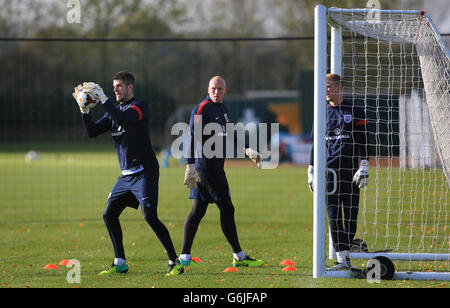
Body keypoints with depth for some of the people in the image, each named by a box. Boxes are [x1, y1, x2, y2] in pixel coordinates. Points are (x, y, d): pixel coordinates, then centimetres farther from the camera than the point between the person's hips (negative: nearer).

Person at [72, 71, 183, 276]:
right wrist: (84, 109, -3)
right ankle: (120, 263, 17)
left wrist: (103, 98, -24)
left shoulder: (139, 106, -8)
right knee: (109, 215, 8)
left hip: (144, 172, -9)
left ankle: (175, 263, -12)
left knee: (150, 217, -17)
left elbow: (123, 118, -28)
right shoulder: (114, 111, 15)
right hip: (126, 175, 9)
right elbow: (92, 131, 10)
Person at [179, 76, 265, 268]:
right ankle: (239, 256, 0)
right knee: (226, 209, -5)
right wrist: (190, 165, -28)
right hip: (206, 165, -9)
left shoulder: (222, 108, 17)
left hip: (215, 165, 9)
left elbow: (228, 136, 30)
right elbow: (192, 137, -21)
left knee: (198, 210, 7)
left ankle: (184, 256, 6)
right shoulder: (202, 109, -13)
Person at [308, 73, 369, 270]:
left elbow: (363, 142, 0)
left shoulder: (355, 112, 4)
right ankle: (343, 260, -12)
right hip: (328, 171, 2)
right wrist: (311, 171, 14)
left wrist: (364, 167, -10)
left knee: (351, 215, 1)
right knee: (334, 216, -8)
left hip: (350, 172, -2)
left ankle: (346, 252, 14)